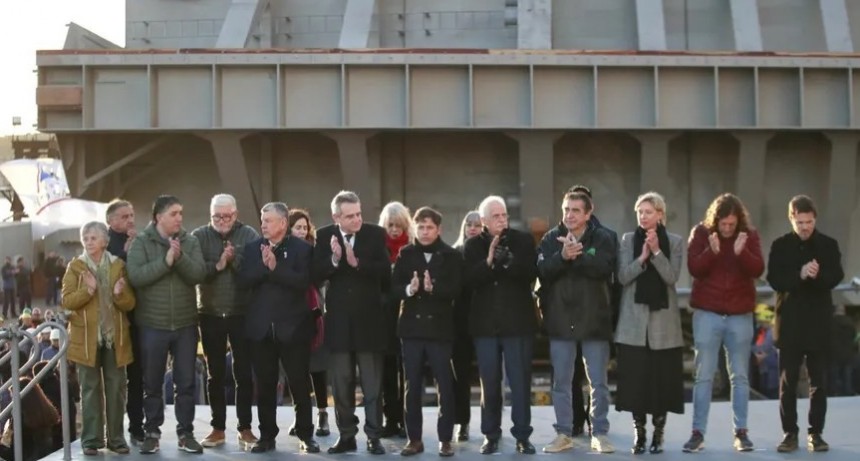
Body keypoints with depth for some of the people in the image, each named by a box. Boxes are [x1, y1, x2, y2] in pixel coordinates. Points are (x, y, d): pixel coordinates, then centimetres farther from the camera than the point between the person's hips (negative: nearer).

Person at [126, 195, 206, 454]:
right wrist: (165, 261, -23)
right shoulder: (141, 242, -4)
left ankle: (186, 433, 17)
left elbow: (198, 274, -9)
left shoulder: (190, 241, 2)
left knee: (186, 382, 7)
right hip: (152, 325, -2)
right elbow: (135, 276, -18)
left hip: (185, 324, 2)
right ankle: (152, 432, 20)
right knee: (152, 383, 8)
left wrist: (180, 257, -24)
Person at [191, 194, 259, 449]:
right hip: (210, 314, 1)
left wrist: (234, 259, -24)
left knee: (244, 373, 2)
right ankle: (218, 428, 17)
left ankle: (244, 428, 10)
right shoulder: (199, 236, 1)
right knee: (215, 374, 9)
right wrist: (218, 265, -21)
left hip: (242, 313, -1)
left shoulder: (249, 235, -2)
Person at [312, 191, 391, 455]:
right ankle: (346, 435, 19)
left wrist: (357, 263, -25)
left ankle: (373, 437, 11)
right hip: (338, 319, 2)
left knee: (372, 384, 4)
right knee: (341, 383, 9)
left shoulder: (376, 234, -4)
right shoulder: (324, 236, 0)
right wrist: (334, 260, -24)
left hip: (369, 319, -2)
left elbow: (385, 272, -14)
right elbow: (316, 276, -7)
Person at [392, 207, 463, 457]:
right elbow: (394, 287, 0)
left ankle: (445, 439, 9)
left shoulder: (452, 256, 0)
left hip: (440, 327, -2)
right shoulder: (405, 254, 6)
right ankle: (414, 438, 15)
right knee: (412, 386, 6)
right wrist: (409, 289, -20)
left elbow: (455, 289, -8)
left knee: (445, 386, 1)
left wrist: (433, 288, -25)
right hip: (412, 327, 2)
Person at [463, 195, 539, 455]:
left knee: (520, 381, 2)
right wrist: (489, 261, -23)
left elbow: (531, 273, -11)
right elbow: (469, 280, -9)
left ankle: (522, 435, 9)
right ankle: (491, 434, 16)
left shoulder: (523, 241, 1)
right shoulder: (474, 245, 3)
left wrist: (507, 259, -25)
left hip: (517, 321, -1)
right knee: (489, 382, 7)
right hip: (485, 323, 1)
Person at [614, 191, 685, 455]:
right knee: (636, 377, -1)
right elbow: (623, 277, -4)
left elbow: (672, 277, -8)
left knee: (662, 378, 0)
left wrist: (656, 252, -19)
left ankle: (658, 433, 12)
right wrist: (642, 257, -17)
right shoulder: (628, 240, 5)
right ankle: (639, 433, 9)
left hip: (663, 320, 0)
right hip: (634, 319, 1)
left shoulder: (674, 242, 3)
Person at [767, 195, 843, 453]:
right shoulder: (780, 246, 2)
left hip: (818, 322, 0)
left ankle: (816, 433, 13)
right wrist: (800, 275, -22)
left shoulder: (829, 245, 4)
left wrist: (819, 275, -26)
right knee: (787, 381, 3)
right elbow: (774, 280, -7)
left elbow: (836, 277, -6)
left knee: (818, 381, 4)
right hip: (789, 322, 0)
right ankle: (790, 433, 11)